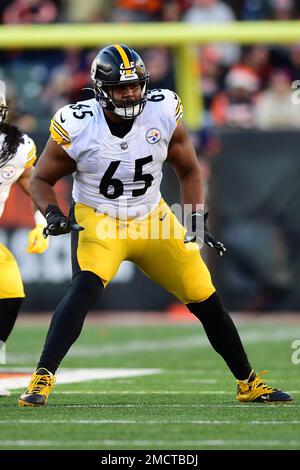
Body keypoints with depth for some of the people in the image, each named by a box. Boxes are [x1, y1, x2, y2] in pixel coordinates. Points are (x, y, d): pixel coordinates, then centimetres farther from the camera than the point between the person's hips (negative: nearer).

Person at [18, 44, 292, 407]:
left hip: (152, 220, 3)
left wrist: (197, 221, -7)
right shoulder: (76, 128, -17)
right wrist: (52, 214, -22)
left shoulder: (163, 114, -11)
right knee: (85, 288, -31)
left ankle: (249, 384, 21)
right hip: (99, 222, -3)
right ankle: (42, 378, -29)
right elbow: (41, 179, -3)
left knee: (206, 300, 4)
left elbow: (189, 172, 3)